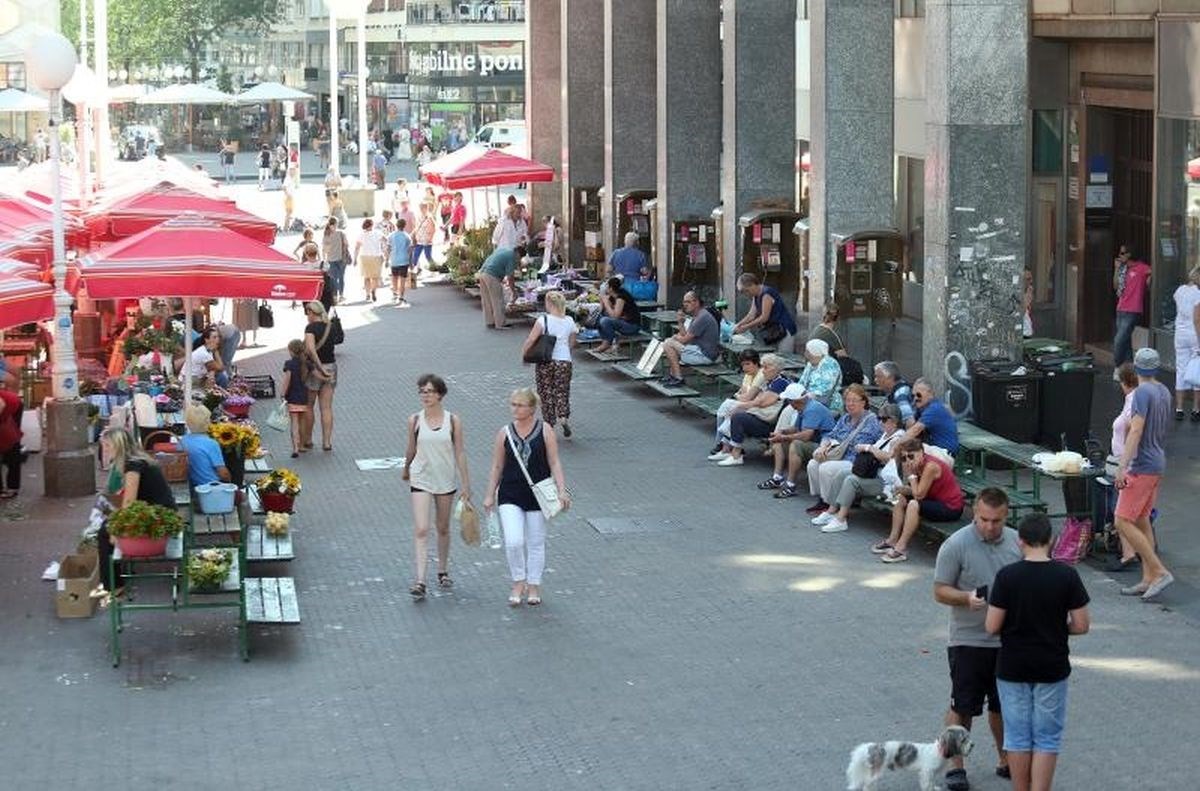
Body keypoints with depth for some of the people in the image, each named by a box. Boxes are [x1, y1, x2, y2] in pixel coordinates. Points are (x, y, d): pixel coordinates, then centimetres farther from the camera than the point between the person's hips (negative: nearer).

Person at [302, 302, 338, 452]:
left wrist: (320, 368, -23)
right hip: (332, 366, 6)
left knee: (308, 406, 11)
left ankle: (307, 440, 19)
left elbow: (311, 349, -26)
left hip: (315, 368, -5)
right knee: (327, 407, 7)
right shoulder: (330, 327, 6)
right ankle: (327, 441, 4)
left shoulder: (311, 328, -14)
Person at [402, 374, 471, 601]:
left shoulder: (453, 421, -4)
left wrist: (466, 484, -2)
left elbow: (460, 453, -2)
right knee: (421, 530, -12)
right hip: (421, 480, -1)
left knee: (443, 528, 15)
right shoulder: (415, 421, -3)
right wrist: (406, 469, 25)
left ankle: (443, 571, 34)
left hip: (446, 480, 1)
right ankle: (420, 581, -17)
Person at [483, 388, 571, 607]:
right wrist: (490, 495, 6)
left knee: (536, 543, 8)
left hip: (537, 495, 0)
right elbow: (497, 467, 7)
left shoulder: (545, 432, -3)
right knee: (513, 542, -12)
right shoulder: (505, 433, 2)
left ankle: (533, 586, 23)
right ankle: (518, 583, 8)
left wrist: (562, 490, -13)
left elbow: (554, 463, -3)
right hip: (510, 496, 1)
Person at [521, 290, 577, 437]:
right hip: (564, 361, 3)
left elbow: (531, 340, -15)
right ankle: (563, 418, -12)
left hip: (545, 361, -3)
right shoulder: (570, 322, 0)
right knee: (562, 392, 11)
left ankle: (549, 423, 11)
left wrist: (523, 354, -1)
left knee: (546, 392, 11)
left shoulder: (543, 321, -13)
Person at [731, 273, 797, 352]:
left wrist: (746, 327, -19)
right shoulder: (756, 296, 9)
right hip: (774, 331, 9)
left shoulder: (766, 294, -20)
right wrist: (738, 325, -5)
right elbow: (751, 315, 8)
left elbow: (764, 317, -22)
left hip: (784, 330, -9)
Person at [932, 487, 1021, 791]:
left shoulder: (1017, 542, 2)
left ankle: (1006, 761, 31)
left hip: (1008, 640, 4)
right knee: (962, 707, 2)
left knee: (1003, 706, 17)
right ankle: (956, 766, 13)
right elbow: (940, 591, -9)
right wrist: (967, 598, -26)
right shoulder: (956, 545, -12)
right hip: (968, 641, -4)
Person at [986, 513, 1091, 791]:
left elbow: (992, 627, -10)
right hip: (1052, 670, 0)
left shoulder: (1006, 576, -11)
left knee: (1018, 737, 12)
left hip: (1013, 669, 0)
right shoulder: (1067, 576, -10)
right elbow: (1082, 625, -7)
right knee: (1047, 739, 8)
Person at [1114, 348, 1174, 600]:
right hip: (1158, 463, 9)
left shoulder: (1143, 392, -16)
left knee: (1123, 522, -9)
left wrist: (1123, 466, -28)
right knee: (1142, 520, 13)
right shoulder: (1164, 392, 12)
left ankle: (1160, 572, -11)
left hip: (1142, 465, -9)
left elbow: (1136, 431, -25)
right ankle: (1148, 579, 12)